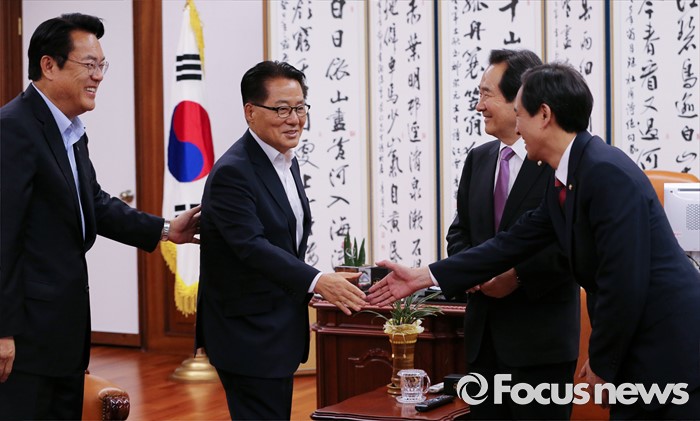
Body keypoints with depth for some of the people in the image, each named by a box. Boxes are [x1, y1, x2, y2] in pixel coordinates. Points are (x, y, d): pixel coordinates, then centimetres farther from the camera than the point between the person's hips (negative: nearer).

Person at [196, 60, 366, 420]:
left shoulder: (286, 160, 11)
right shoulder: (232, 172, -19)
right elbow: (252, 246, -30)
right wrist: (316, 282, -39)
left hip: (279, 332, 10)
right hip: (248, 335, -10)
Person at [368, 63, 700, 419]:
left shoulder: (608, 173, -20)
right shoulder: (562, 183, 10)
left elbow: (624, 283, -22)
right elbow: (512, 244, 15)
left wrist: (601, 364, -9)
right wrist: (421, 277, 18)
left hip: (671, 350, -9)